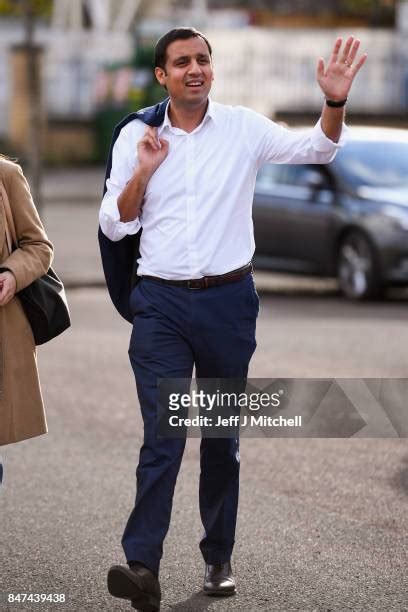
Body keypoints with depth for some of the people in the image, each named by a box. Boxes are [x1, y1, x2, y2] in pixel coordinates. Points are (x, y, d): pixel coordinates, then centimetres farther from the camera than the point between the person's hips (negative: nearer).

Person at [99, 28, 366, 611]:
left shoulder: (243, 127, 2)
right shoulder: (136, 135, 2)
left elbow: (317, 149, -4)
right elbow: (114, 227, 3)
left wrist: (334, 102, -23)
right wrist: (144, 172, -13)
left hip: (229, 300, 1)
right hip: (162, 303, -1)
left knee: (223, 436, 11)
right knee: (163, 436, -12)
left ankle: (219, 558, 21)